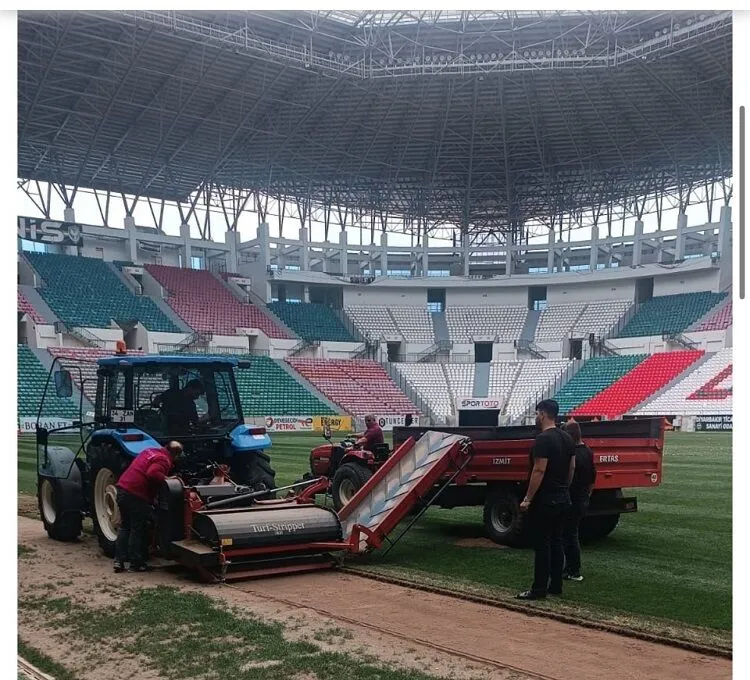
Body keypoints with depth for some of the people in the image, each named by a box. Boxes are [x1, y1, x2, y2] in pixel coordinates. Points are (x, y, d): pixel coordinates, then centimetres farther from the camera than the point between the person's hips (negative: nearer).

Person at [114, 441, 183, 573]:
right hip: (137, 495, -8)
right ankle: (136, 564, 10)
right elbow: (153, 474, -28)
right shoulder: (163, 460, -11)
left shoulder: (150, 451, 16)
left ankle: (119, 561, 17)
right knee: (138, 530, 4)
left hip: (122, 488, 9)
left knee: (124, 527, 18)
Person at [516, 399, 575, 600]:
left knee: (542, 545, -4)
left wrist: (528, 499, -19)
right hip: (562, 498, 9)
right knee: (556, 542, 15)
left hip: (544, 500, -9)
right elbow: (572, 467, 16)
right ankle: (556, 586, 20)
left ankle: (539, 589, -1)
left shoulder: (543, 439, -19)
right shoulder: (566, 438, 11)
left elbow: (539, 471, -23)